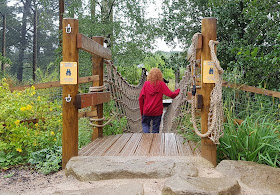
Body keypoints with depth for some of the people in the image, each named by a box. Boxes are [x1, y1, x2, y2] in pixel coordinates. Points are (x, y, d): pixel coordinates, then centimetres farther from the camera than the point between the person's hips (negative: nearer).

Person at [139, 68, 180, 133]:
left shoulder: (146, 84, -5)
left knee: (145, 124, 20)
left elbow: (141, 98, -4)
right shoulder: (161, 84, -8)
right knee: (155, 128, 12)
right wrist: (178, 91, 11)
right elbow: (171, 94, -11)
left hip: (147, 111, 1)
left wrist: (141, 111, 7)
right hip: (157, 111, -1)